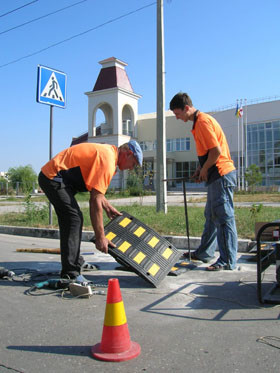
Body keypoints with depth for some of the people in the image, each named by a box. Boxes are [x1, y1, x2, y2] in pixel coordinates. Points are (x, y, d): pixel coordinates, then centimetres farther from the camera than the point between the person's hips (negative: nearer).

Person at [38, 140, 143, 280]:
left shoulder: (108, 152, 12)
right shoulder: (107, 160, -20)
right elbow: (95, 201, -25)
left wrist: (108, 207, 19)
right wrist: (100, 237, -23)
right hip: (53, 178, -11)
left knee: (70, 220, 18)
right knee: (74, 219, -16)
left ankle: (75, 262, 32)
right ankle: (70, 274, -14)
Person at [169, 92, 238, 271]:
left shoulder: (203, 121, -15)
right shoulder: (199, 121, 16)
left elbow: (216, 151, -22)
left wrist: (204, 170, -9)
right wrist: (200, 169, 12)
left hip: (222, 175, -11)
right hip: (216, 176, 11)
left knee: (224, 218, -5)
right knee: (211, 216, 17)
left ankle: (228, 261, 4)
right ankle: (204, 253, 30)